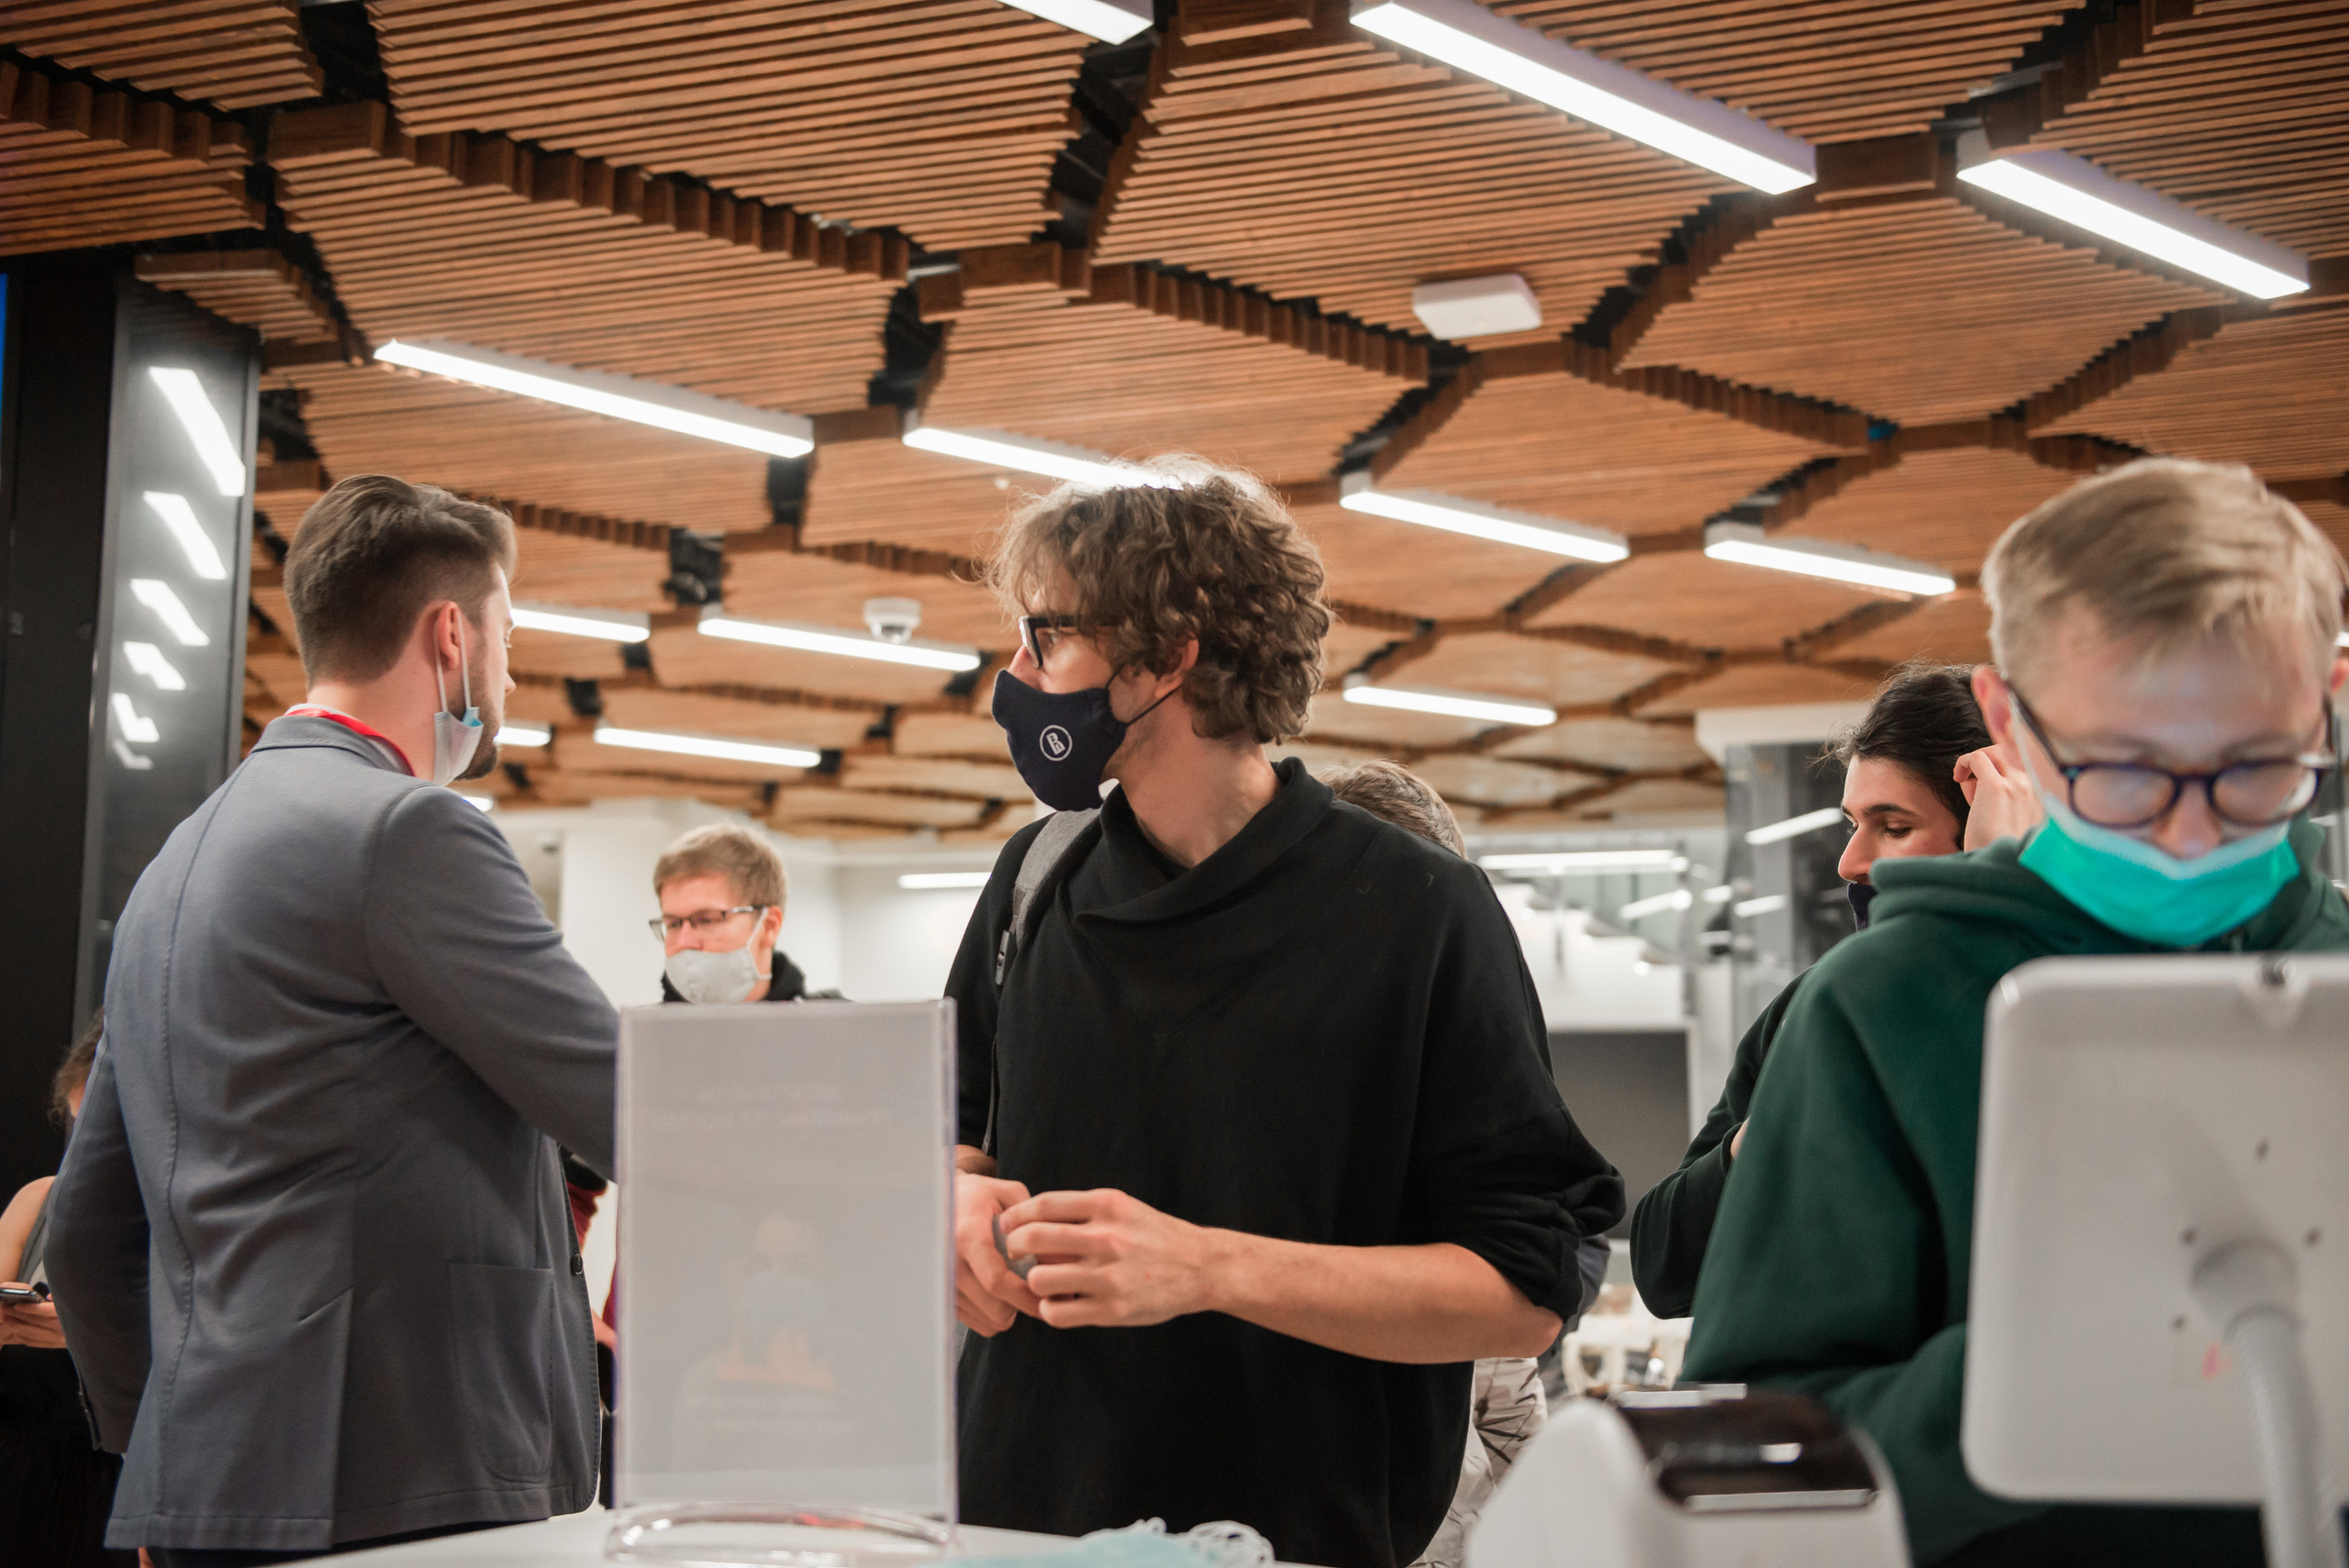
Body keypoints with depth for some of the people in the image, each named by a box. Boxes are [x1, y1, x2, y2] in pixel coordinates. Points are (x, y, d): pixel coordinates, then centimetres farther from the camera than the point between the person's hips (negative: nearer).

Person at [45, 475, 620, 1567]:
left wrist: (158, 1456, 27)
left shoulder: (175, 862, 16)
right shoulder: (406, 829, -11)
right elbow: (626, 1109, -12)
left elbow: (86, 1228, 20)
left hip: (210, 1481, 9)